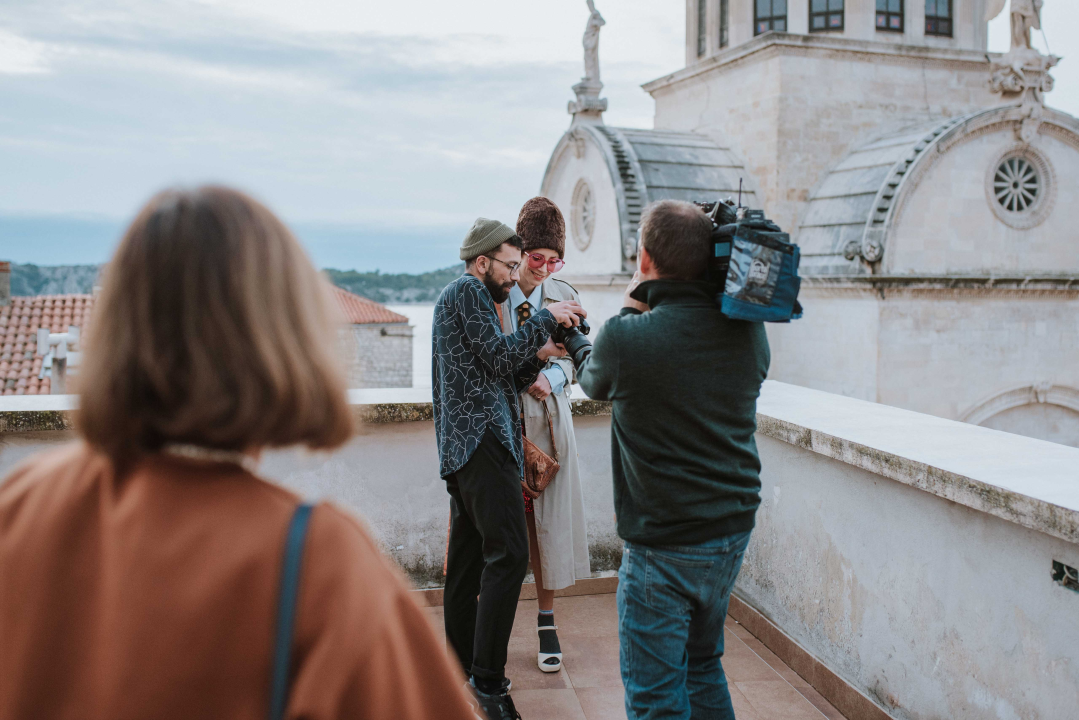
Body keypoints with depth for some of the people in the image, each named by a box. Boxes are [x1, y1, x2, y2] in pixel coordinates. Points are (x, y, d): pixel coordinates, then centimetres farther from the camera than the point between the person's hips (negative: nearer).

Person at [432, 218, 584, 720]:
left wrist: (538, 357, 12)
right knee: (508, 553, -16)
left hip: (462, 446, 11)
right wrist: (546, 317, -4)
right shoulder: (467, 291, -3)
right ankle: (489, 680, -16)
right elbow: (499, 357, -12)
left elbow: (497, 378, 25)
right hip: (482, 439, -11)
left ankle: (463, 669, 18)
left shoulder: (462, 297, 27)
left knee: (467, 558, 11)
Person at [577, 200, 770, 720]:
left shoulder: (627, 337, -20)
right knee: (703, 667, 25)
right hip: (733, 531, 7)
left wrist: (632, 308, 8)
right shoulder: (748, 331, -4)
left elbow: (592, 382, 2)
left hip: (663, 548, -6)